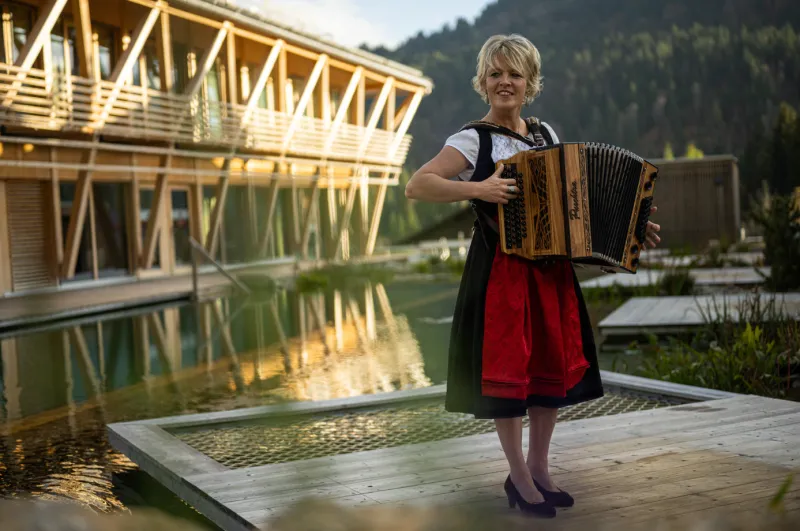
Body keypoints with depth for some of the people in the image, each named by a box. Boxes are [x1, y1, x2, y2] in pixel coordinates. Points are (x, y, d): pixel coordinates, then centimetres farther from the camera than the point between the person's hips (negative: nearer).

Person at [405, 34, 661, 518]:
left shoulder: (546, 133, 11)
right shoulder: (473, 140, -8)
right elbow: (416, 186, -18)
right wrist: (479, 190, -26)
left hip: (551, 267, 6)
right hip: (501, 269, -6)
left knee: (557, 365, 9)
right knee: (508, 368, -1)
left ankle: (540, 468, 26)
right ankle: (520, 478, 16)